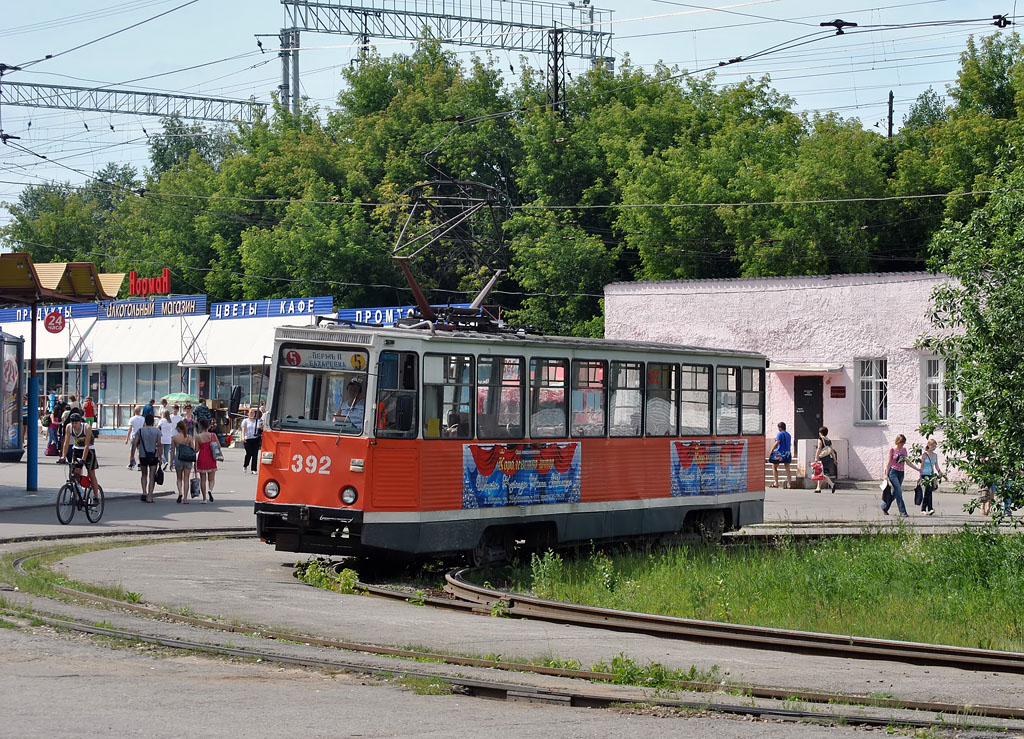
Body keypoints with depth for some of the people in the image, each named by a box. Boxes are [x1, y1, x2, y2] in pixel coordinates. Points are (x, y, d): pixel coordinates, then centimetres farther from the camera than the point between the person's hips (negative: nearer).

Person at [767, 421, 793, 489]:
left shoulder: (780, 434, -10)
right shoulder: (788, 434, 11)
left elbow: (777, 443, -18)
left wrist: (771, 450, -15)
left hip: (780, 453, -6)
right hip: (788, 453, 6)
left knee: (774, 467, 6)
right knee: (787, 468, 9)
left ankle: (776, 483, -2)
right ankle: (789, 484, 4)